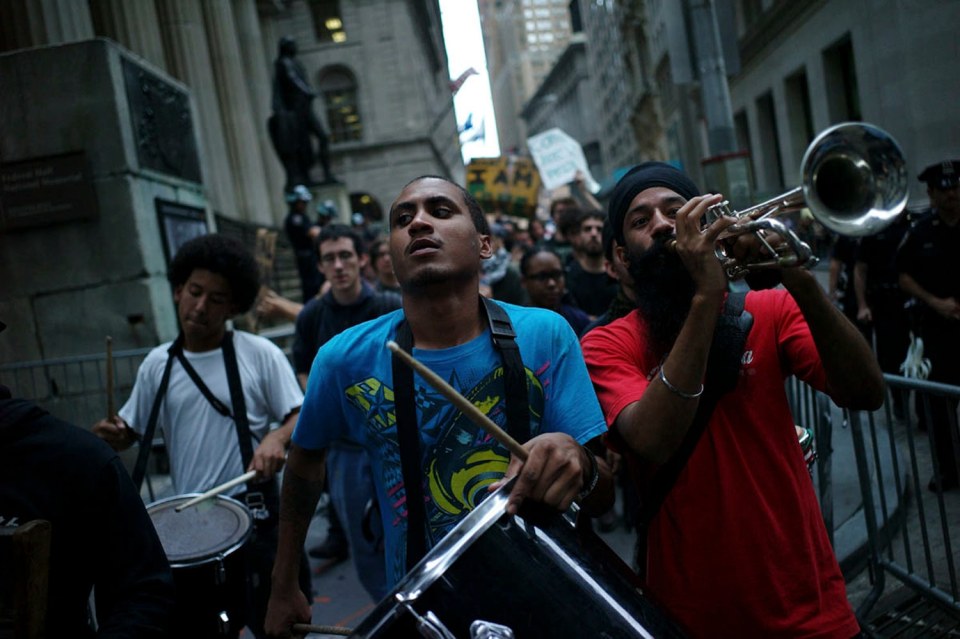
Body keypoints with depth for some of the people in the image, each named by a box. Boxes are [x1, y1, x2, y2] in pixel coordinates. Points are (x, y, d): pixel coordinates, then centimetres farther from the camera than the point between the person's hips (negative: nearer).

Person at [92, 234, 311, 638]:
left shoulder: (259, 354, -8)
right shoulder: (157, 364, 4)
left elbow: (303, 419, -7)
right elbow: (128, 434, 13)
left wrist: (278, 438, -28)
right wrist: (108, 434, -9)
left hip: (255, 518, -3)